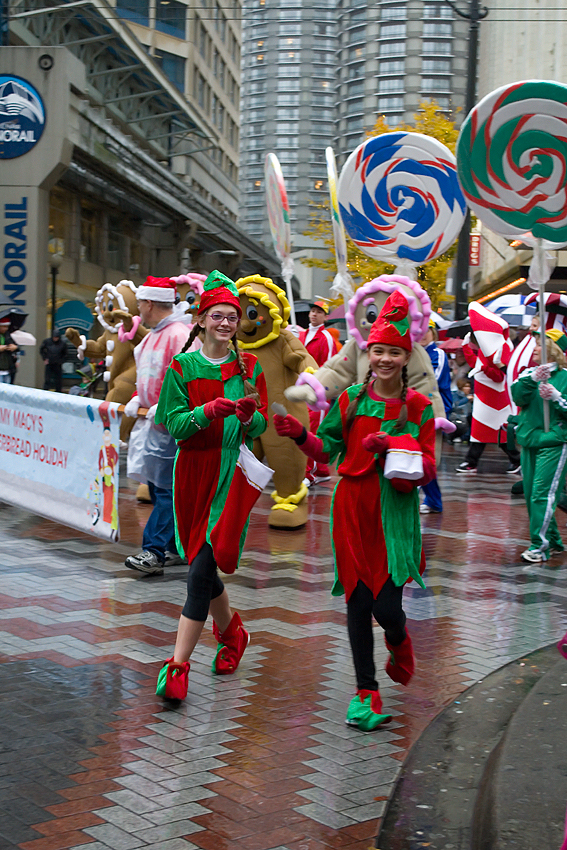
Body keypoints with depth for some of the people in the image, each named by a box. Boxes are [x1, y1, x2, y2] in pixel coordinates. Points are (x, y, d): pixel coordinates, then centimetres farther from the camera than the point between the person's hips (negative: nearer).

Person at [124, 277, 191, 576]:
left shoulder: (180, 335, -16)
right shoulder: (152, 336, 17)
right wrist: (137, 399, 11)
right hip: (151, 420, 10)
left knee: (167, 489, -9)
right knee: (156, 486, 12)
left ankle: (154, 551, -11)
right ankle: (176, 548, 19)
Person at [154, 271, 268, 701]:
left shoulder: (249, 366, 6)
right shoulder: (182, 366, 4)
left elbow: (261, 425, 4)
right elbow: (174, 424, -4)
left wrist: (248, 415, -19)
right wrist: (212, 410, -20)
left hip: (234, 472, -2)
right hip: (195, 471, 2)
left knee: (203, 568, -10)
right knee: (202, 565, 9)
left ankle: (178, 664, -7)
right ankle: (231, 631, 37)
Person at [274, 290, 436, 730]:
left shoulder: (418, 406, -1)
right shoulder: (350, 399, 5)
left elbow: (428, 469, -4)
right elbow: (328, 450, 8)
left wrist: (395, 446, -20)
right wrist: (302, 435, -10)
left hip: (396, 513, -2)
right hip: (353, 508, 2)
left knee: (387, 605, -7)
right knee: (358, 600, 5)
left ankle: (398, 641, 31)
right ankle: (366, 693, 18)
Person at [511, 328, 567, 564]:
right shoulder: (529, 373, 11)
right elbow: (518, 396, -7)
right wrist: (533, 379, -21)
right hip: (529, 441, 6)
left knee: (542, 494, -13)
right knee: (531, 495, 9)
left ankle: (540, 546, -10)